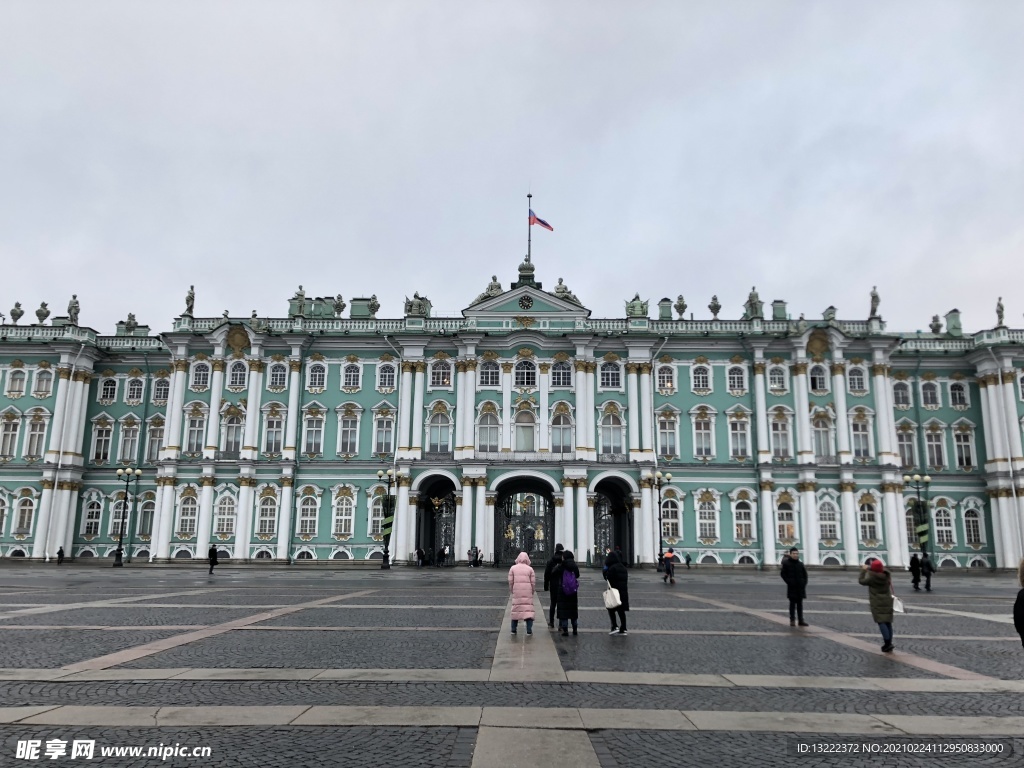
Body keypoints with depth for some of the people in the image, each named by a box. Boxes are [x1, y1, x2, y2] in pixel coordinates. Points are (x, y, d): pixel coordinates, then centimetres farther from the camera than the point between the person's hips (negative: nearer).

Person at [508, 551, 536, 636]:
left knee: (515, 610, 11)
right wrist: (533, 591, 13)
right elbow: (533, 582, 0)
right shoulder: (530, 569, 0)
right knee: (528, 610, 3)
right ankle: (529, 630, -1)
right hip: (528, 593, -1)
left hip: (516, 592, 1)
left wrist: (511, 590, 13)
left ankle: (513, 629, 14)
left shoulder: (513, 568, 3)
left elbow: (510, 581, 2)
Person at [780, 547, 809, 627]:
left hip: (800, 587, 4)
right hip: (792, 587, -4)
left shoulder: (800, 564, 9)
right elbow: (783, 573, -4)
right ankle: (792, 620, 3)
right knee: (792, 603, -2)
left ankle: (801, 620, 10)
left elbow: (805, 574, 16)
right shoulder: (786, 564, -3)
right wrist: (789, 582, -12)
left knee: (800, 604, 7)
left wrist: (804, 582, 2)